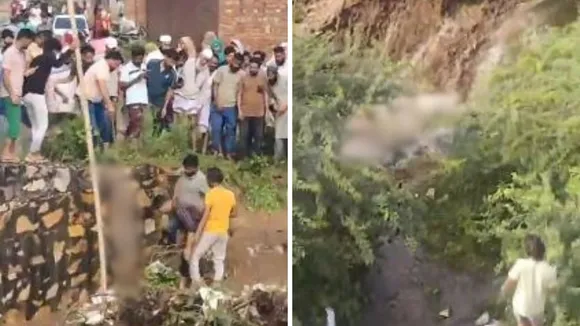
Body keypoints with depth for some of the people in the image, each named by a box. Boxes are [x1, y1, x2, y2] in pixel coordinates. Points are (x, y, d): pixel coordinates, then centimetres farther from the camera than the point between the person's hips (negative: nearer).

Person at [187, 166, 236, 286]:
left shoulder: (211, 194, -15)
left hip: (210, 231, -6)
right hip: (223, 232, 6)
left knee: (194, 256, 5)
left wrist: (197, 234, -20)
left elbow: (205, 216, -20)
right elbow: (234, 214, 13)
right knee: (219, 260, 14)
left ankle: (196, 284, 0)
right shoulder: (230, 194, 3)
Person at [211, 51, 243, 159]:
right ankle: (217, 150, 10)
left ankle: (229, 153, 14)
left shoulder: (241, 74, -1)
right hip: (218, 105, -1)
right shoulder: (221, 70, -3)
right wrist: (217, 102, -7)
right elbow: (215, 86, -1)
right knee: (216, 128, -3)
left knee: (230, 130, 6)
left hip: (232, 107, 1)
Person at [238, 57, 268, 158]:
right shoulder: (244, 78, 1)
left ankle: (257, 155, 13)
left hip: (259, 112, 1)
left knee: (258, 135, 5)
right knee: (244, 135, 1)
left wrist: (267, 109, 4)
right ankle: (244, 155, 9)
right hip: (245, 112, -1)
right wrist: (239, 110, -5)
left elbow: (266, 94, 9)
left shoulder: (263, 78, 5)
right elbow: (239, 94, 1)